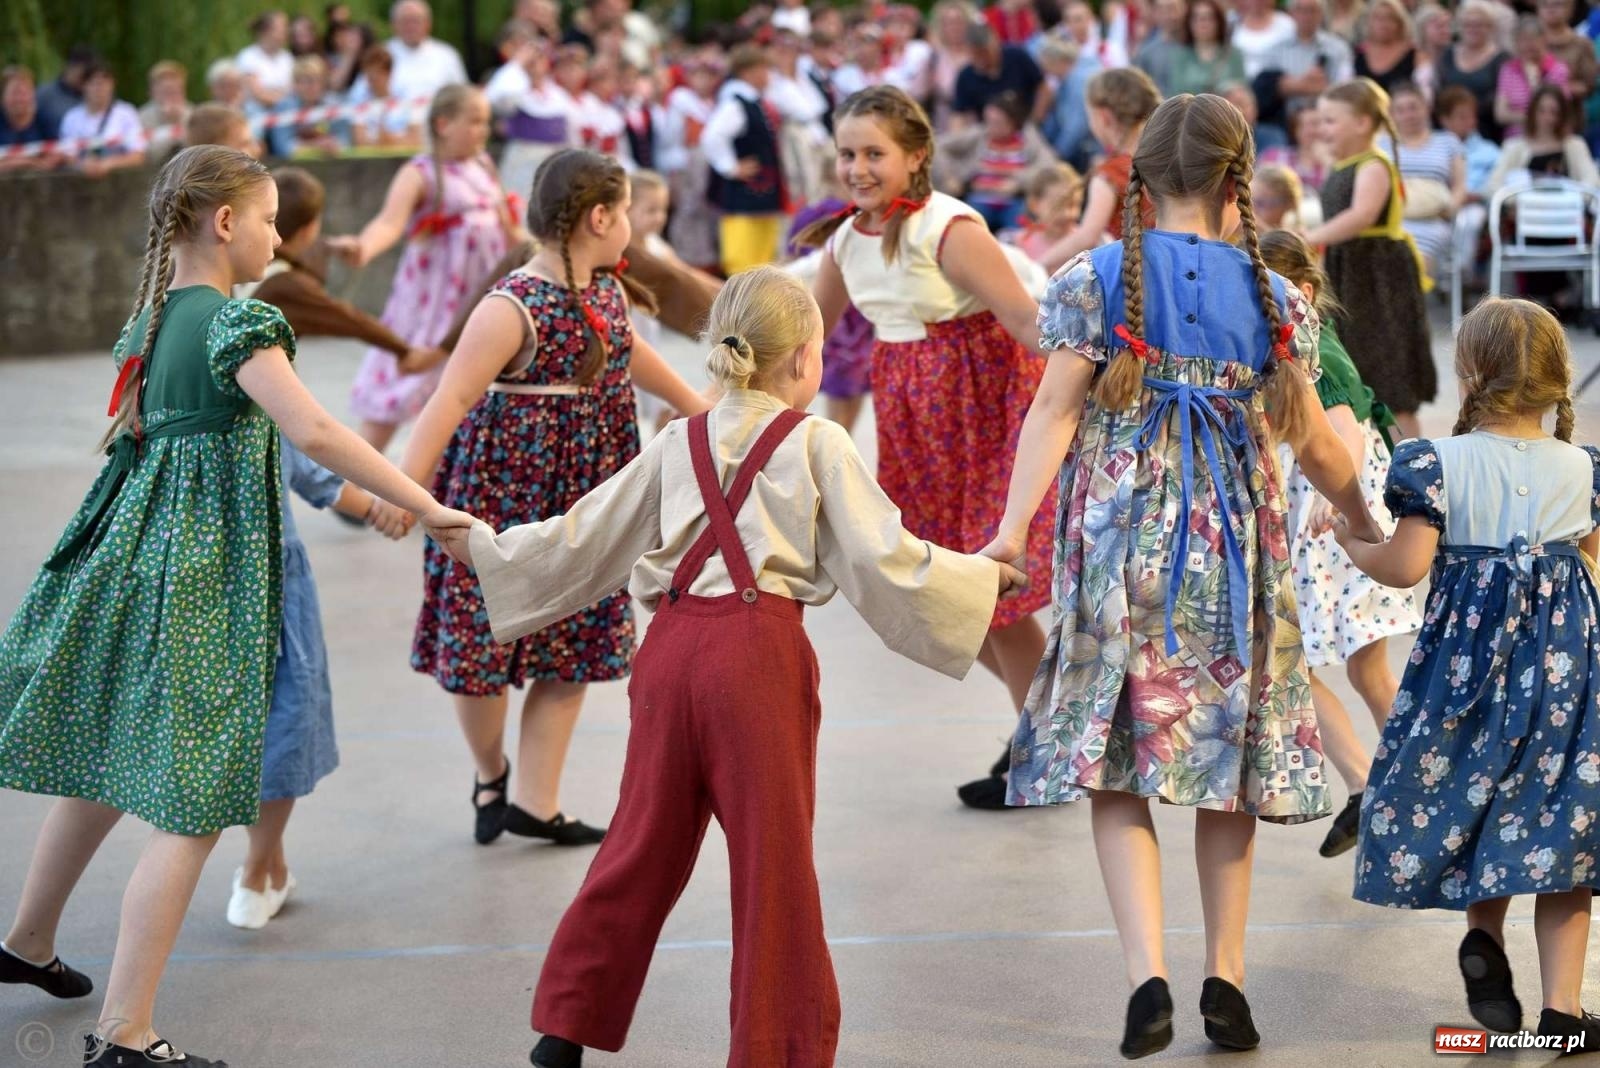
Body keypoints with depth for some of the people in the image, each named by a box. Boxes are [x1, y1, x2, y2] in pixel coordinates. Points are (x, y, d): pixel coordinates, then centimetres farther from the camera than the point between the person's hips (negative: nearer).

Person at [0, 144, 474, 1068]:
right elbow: (314, 431, -25)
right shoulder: (237, 322, -15)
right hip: (199, 575, -9)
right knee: (194, 808, -7)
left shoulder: (149, 319, 11)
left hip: (132, 551, 9)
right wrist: (425, 506, -21)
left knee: (111, 764, 26)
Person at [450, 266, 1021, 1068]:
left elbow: (581, 540, 16)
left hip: (671, 644, 5)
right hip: (762, 652, -5)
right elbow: (884, 559, -2)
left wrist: (480, 545, 30)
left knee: (644, 843, 15)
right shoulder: (815, 444, -1)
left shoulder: (678, 445, 12)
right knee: (774, 862, 4)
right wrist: (983, 576, 12)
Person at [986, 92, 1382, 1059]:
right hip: (1235, 543, 1)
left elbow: (1055, 411, -9)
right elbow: (1313, 443, 8)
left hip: (1121, 540, -1)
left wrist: (1013, 529, -8)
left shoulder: (1096, 279, -3)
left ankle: (1149, 978, -12)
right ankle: (1226, 979, 14)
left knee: (1115, 766, 2)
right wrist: (1369, 527, 24)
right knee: (1230, 756, 12)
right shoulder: (1275, 299, 2)